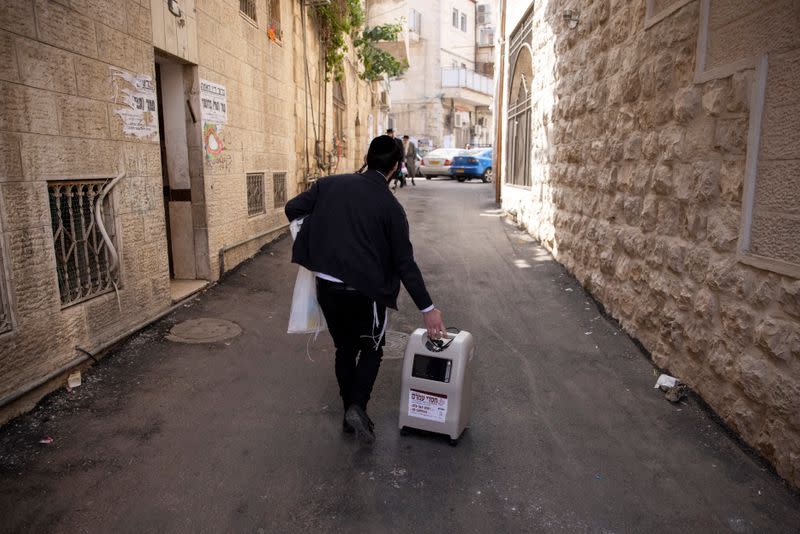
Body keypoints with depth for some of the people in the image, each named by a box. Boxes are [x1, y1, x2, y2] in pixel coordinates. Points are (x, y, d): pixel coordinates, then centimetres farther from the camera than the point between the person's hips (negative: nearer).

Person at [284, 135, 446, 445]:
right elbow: (405, 263, -10)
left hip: (326, 286, 4)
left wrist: (319, 241, 21)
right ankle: (357, 406, 0)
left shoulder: (330, 185, 1)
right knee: (372, 349, 18)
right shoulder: (390, 206, -8)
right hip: (364, 290, -4)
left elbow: (292, 208, 6)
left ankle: (350, 413, 28)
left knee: (345, 348, 20)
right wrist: (427, 308, -5)